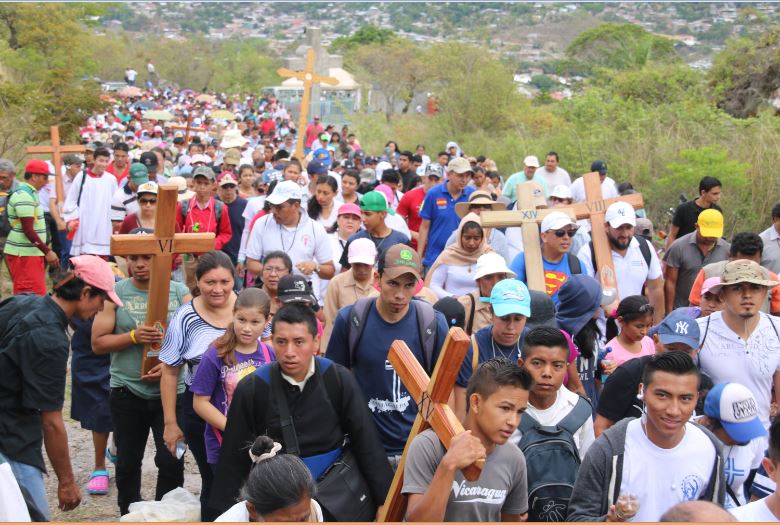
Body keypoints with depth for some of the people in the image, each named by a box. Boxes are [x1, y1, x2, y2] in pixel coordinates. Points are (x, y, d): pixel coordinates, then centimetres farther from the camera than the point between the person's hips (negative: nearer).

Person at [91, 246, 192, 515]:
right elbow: (98, 343, -4)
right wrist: (134, 336, -18)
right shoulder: (115, 293, -2)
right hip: (127, 392, 1)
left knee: (171, 460, 0)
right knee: (128, 460, 14)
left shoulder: (179, 292, -1)